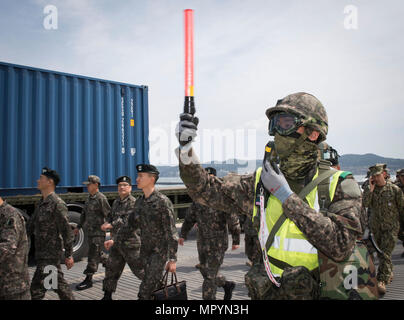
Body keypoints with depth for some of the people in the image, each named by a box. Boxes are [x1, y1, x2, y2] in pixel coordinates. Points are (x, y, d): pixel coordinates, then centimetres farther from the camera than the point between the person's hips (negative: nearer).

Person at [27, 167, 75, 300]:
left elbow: (66, 231, -16)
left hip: (50, 254, -8)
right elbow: (31, 225, 17)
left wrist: (69, 255, -14)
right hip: (42, 253, 8)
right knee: (58, 283, 17)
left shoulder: (57, 204, -16)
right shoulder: (41, 203, 11)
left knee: (37, 287, -6)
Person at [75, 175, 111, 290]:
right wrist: (79, 226, 19)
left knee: (93, 256, -5)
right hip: (91, 231, 9)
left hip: (99, 232, -9)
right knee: (98, 255, 17)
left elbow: (109, 214, -14)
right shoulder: (89, 198, 13)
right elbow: (84, 213, 22)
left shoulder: (101, 198, -14)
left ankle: (88, 280, 0)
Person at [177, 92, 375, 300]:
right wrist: (186, 150, -9)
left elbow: (340, 246, -19)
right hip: (272, 293, 2)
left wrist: (286, 195, -18)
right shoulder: (261, 182, 4)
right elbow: (206, 190, 5)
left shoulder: (339, 186, -5)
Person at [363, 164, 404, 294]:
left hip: (391, 226, -4)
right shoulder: (370, 190, 2)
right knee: (380, 253, 15)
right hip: (375, 226, 4)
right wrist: (371, 189, -18)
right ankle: (389, 274, 36)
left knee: (385, 253, -13)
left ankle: (382, 281, -12)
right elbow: (364, 204, -14)